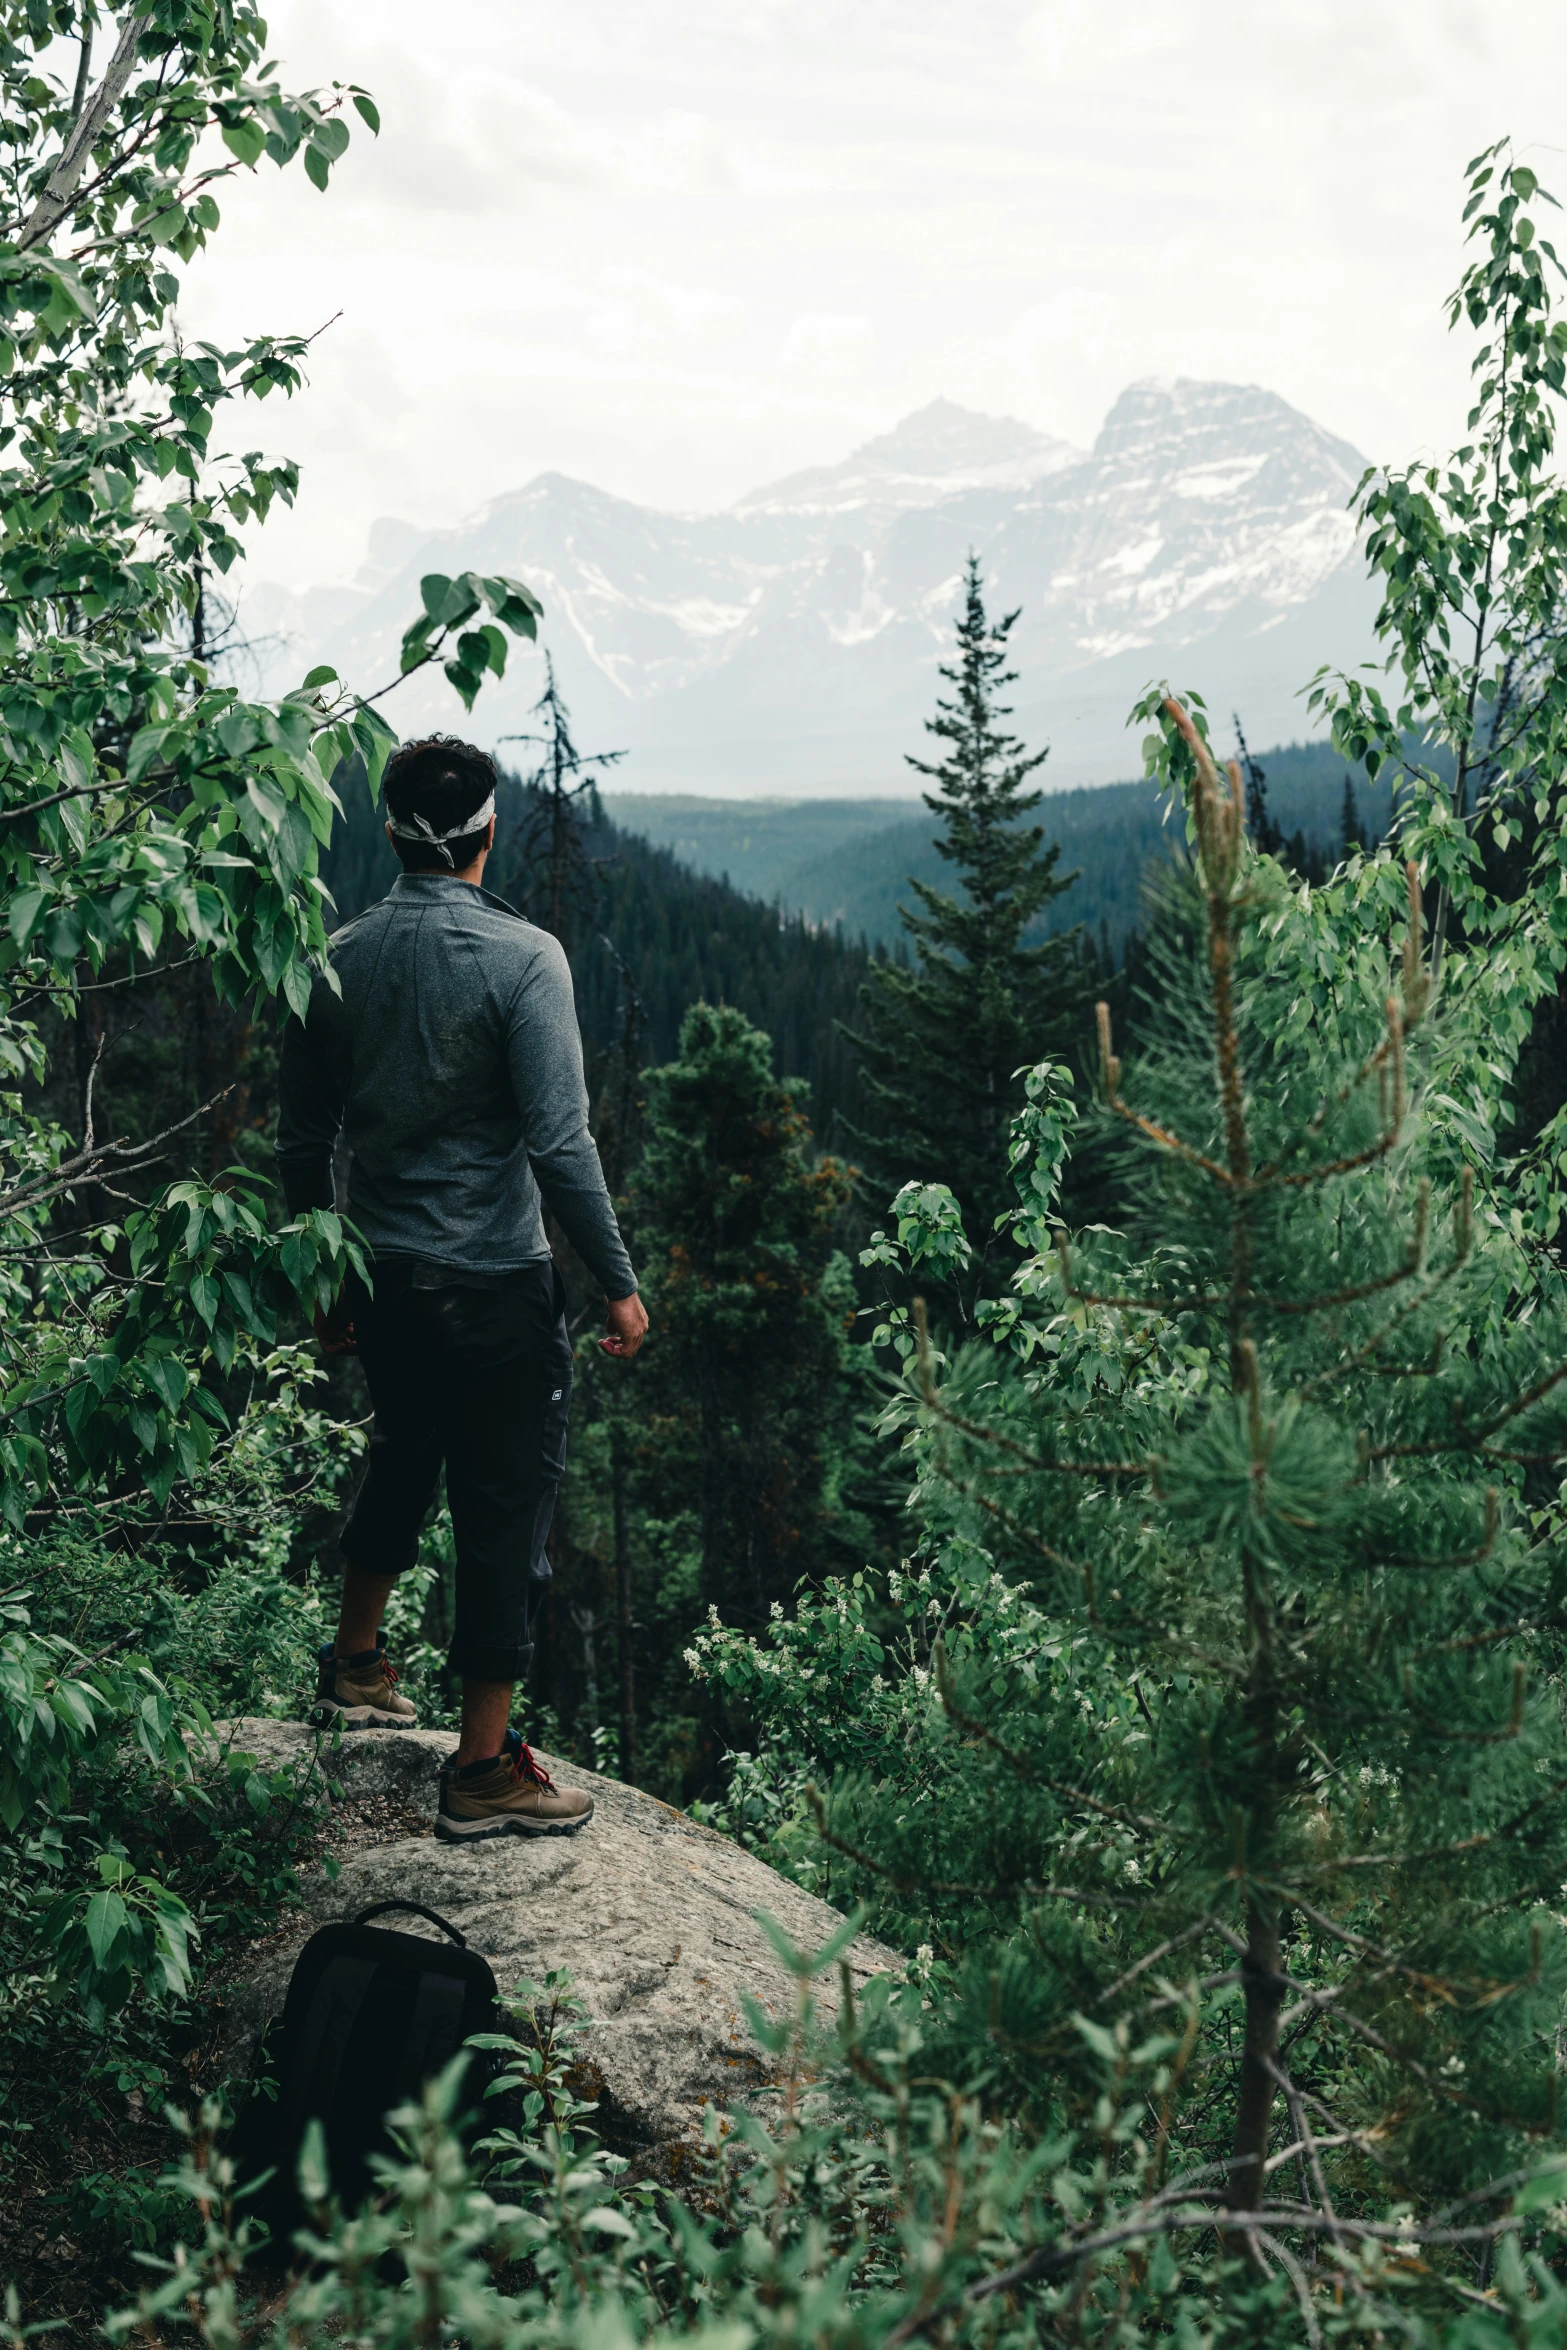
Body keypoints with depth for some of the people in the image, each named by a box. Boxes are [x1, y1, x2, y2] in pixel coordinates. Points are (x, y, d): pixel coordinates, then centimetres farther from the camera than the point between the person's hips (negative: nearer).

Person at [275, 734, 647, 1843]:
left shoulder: (341, 960, 3)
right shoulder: (522, 957, -15)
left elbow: (303, 1140, 9)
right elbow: (560, 1142, -19)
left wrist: (328, 1284, 20)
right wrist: (618, 1282, -10)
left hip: (384, 1279, 6)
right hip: (497, 1286, -6)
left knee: (404, 1460, 28)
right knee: (508, 1504, 3)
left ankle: (357, 1665, 43)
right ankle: (484, 1771, 8)